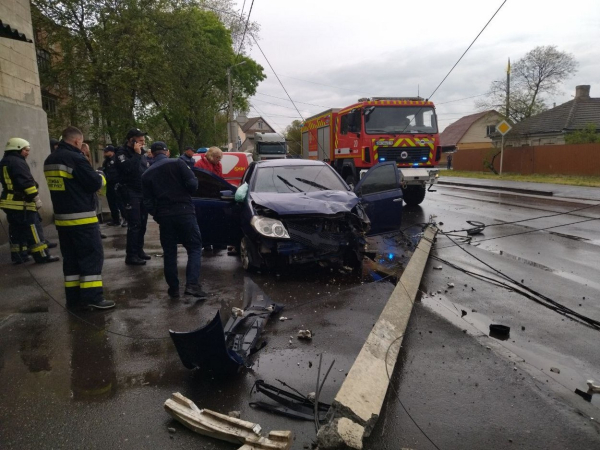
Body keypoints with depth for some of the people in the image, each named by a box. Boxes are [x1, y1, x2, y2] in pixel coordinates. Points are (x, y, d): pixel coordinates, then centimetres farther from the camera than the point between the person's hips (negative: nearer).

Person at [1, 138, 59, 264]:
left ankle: (18, 256, 20)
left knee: (16, 230, 15)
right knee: (33, 230, -5)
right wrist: (36, 198, -16)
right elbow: (27, 182, -22)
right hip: (22, 203, -10)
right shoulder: (18, 162, -15)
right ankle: (42, 256, -2)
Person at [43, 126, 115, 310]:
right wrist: (101, 177, 7)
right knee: (92, 255, -2)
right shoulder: (75, 158, -15)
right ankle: (92, 296, -3)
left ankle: (74, 298, 15)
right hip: (82, 217, -8)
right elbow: (95, 183, -15)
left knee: (70, 258, 12)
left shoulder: (50, 160, 13)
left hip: (62, 217, 8)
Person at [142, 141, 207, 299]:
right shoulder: (178, 163, -2)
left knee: (169, 252, 12)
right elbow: (192, 184, -10)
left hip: (164, 216, 3)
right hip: (184, 212, -3)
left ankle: (173, 288, 15)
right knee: (194, 247, 2)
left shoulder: (147, 174, 9)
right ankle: (192, 284, -12)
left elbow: (148, 201, 7)